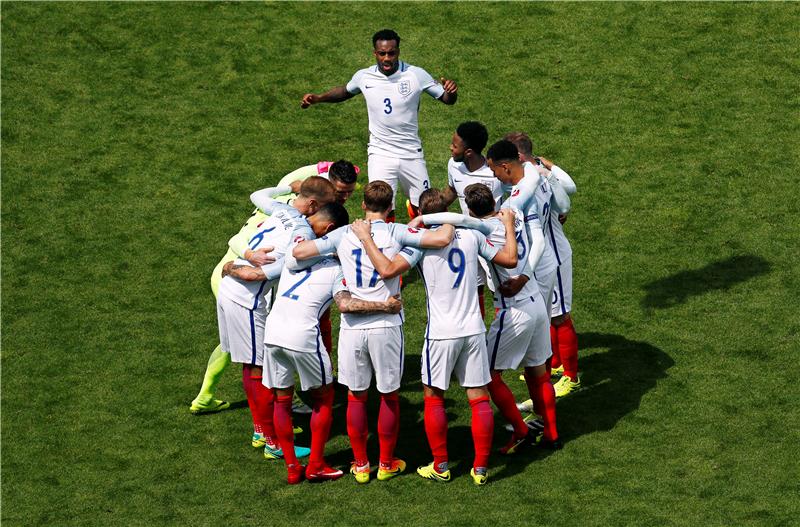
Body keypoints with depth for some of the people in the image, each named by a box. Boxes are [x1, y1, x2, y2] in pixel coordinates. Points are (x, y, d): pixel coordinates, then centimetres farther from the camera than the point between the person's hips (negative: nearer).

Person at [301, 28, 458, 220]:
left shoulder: (416, 75, -11)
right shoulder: (364, 77, -5)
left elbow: (447, 99, -3)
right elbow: (346, 91, 18)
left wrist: (451, 92, -26)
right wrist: (317, 98, 5)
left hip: (412, 154, 0)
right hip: (380, 154, 0)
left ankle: (413, 205, 47)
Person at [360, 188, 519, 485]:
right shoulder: (471, 236, 2)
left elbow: (387, 270, -21)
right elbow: (510, 260, 12)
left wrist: (365, 238, -10)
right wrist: (509, 226, 27)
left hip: (441, 333, -3)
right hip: (473, 330, 3)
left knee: (433, 397, 12)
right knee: (479, 398, 7)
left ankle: (440, 466, 15)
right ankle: (481, 468, 8)